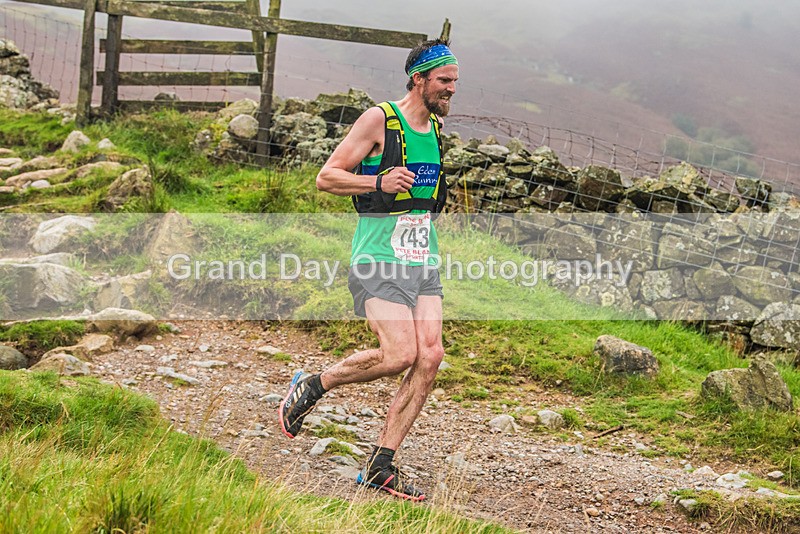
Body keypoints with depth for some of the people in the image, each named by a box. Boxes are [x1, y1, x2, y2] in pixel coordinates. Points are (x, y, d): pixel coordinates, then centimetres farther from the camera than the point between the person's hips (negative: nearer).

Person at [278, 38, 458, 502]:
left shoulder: (437, 126, 15)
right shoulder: (379, 119, -6)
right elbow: (326, 177, -7)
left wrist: (433, 204, 15)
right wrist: (379, 182, -21)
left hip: (423, 262, 7)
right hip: (378, 260, -7)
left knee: (430, 357, -8)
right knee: (401, 354, -20)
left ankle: (381, 466, 1)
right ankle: (312, 386, 6)